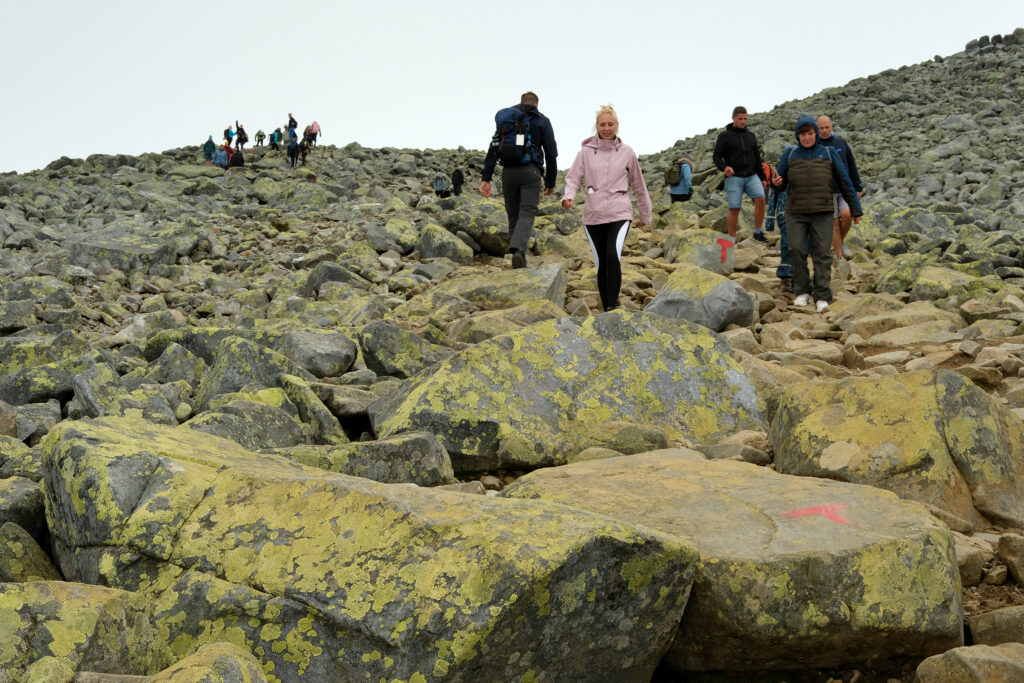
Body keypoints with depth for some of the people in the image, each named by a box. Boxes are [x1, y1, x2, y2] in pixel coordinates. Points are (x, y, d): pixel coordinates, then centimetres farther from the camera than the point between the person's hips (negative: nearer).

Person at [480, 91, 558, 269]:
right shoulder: (541, 121, 8)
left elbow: (493, 149, 8)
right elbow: (551, 153, 3)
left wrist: (486, 179, 5)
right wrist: (550, 182, 11)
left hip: (508, 172, 3)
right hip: (530, 173, -3)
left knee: (513, 216, 13)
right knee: (527, 214, -10)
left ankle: (519, 257, 12)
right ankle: (518, 250, -34)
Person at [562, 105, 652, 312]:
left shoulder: (626, 152, 5)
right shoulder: (586, 151, 3)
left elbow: (638, 185, 14)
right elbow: (573, 177, 0)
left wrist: (645, 215, 21)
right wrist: (568, 196, -22)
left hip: (619, 213, -1)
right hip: (593, 215, 1)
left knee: (613, 256, -24)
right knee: (601, 265, 6)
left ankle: (612, 306, -22)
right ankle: (606, 309, 19)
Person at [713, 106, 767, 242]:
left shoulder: (751, 136, 15)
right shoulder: (724, 136, 3)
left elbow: (757, 158, 19)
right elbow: (717, 157, -2)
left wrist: (762, 178, 16)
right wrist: (724, 167, -23)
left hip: (751, 176, 3)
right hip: (734, 178, -3)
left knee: (760, 200, -18)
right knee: (734, 209, -6)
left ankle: (758, 232, -6)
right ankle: (732, 240, 5)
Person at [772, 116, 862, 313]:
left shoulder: (829, 153, 4)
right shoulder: (790, 154, 6)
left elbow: (845, 182, 7)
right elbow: (782, 183, 9)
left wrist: (855, 210, 6)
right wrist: (777, 182, -16)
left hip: (822, 213, -1)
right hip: (796, 213, 1)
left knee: (822, 253, -7)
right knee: (797, 251, -9)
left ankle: (822, 297, -7)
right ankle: (802, 292, 4)